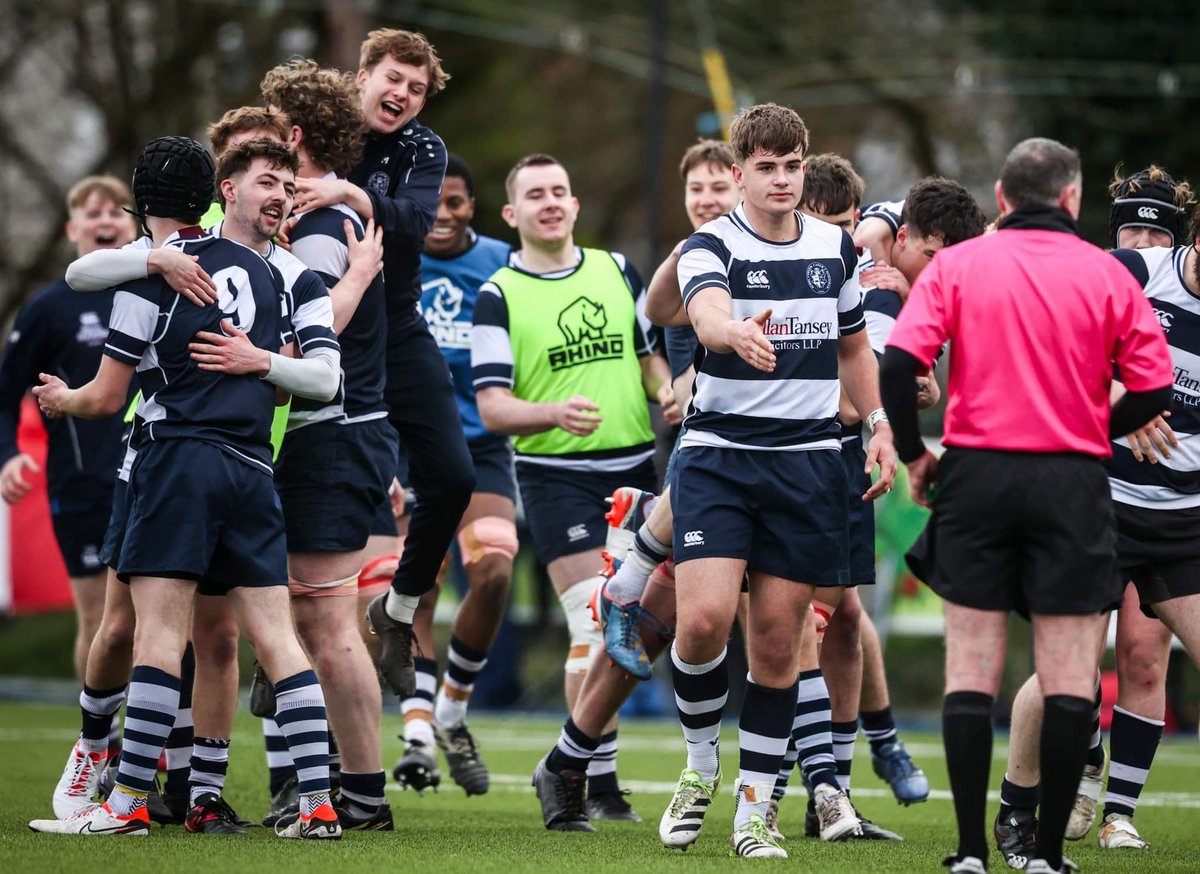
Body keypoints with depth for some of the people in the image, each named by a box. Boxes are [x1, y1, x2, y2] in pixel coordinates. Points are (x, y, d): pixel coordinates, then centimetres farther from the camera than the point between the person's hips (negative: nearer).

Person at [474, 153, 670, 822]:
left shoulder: (618, 270, 11)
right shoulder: (499, 297, -3)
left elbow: (652, 355, 19)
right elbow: (493, 408, -9)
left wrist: (670, 390, -3)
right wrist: (555, 412, -27)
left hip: (634, 467, 5)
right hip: (557, 475, -5)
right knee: (598, 627, -13)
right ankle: (599, 785, -5)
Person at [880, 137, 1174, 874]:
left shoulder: (956, 265, 2)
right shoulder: (1106, 274, 1)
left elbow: (899, 362, -8)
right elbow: (1154, 387, -2)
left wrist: (914, 453, 5)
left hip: (976, 475, 1)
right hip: (1073, 482, -1)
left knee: (971, 669, 6)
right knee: (1070, 675, 4)